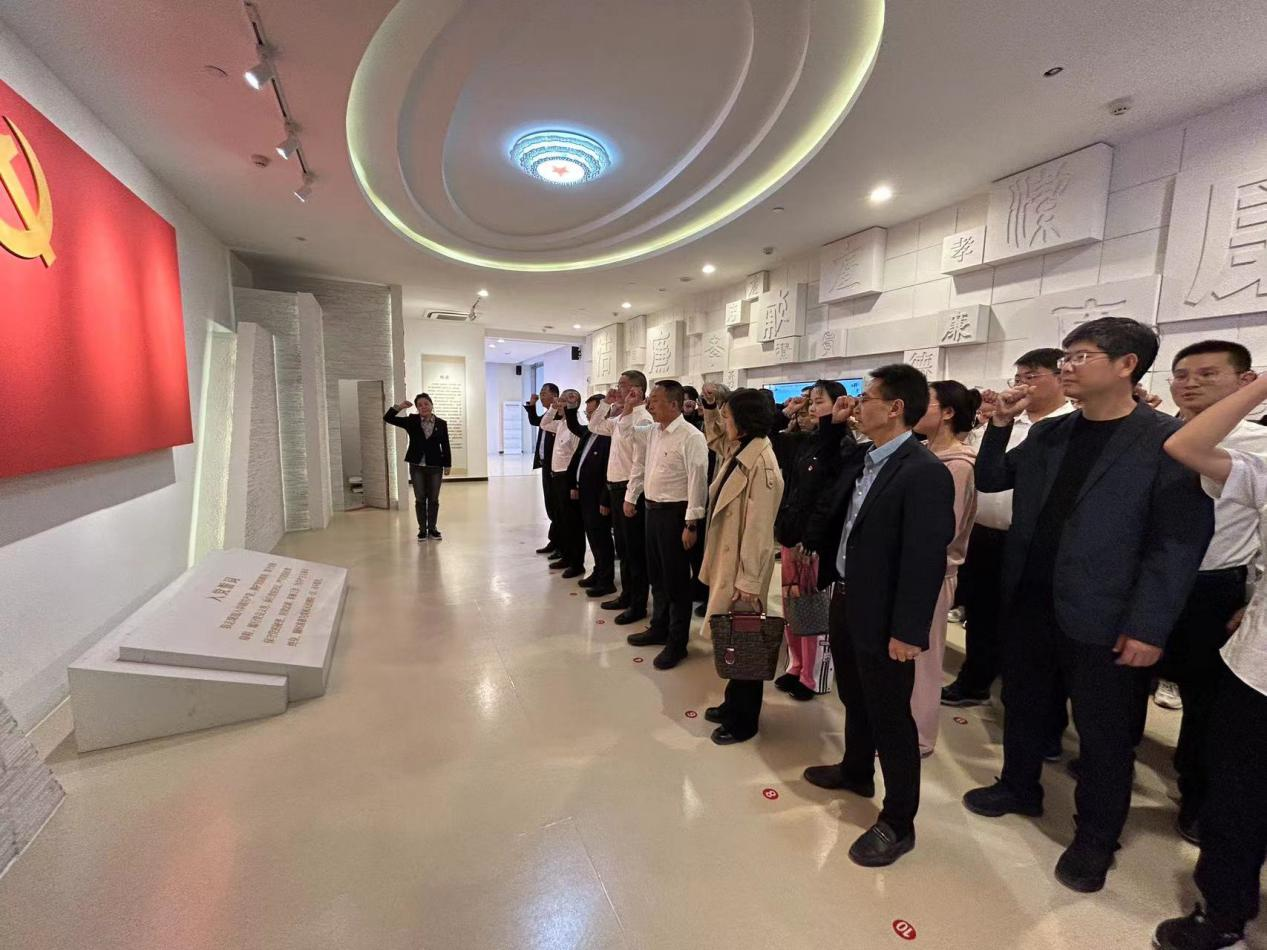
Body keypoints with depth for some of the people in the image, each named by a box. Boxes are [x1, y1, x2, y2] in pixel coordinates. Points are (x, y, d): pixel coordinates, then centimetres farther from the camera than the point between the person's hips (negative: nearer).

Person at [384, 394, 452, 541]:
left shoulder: (441, 424, -1)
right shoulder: (411, 421, 0)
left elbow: (445, 446, 3)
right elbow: (388, 418, -1)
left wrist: (448, 464, 2)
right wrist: (399, 407, -14)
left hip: (435, 466, 0)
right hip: (417, 466, 0)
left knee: (433, 499, 8)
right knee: (420, 499, 7)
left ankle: (432, 529, 20)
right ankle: (422, 530, 18)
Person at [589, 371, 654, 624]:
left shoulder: (643, 417, -15)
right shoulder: (620, 417, 13)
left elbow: (630, 435, -33)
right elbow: (594, 427, 22)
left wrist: (627, 410, -29)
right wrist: (606, 403, 13)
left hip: (631, 488, -9)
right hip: (616, 486, 9)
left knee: (635, 548, 1)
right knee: (622, 546, 17)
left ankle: (638, 604, 12)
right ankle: (627, 595, 31)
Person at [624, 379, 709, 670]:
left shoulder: (691, 437, -17)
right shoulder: (653, 432, 8)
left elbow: (697, 482, -19)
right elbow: (640, 466, 18)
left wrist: (692, 524, -20)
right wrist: (631, 497, 19)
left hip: (675, 513, -8)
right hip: (652, 509, 8)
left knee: (676, 579, 4)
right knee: (656, 575, 19)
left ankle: (677, 642, 20)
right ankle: (659, 627, 37)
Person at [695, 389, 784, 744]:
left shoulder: (760, 463, -22)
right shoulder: (735, 453, 6)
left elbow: (759, 527, -22)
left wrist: (747, 583, -20)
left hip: (743, 567, -8)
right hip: (726, 559, 9)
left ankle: (744, 720, 27)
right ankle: (733, 703, 39)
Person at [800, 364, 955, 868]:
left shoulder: (925, 473, -22)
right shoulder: (859, 457, 4)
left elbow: (925, 559, -23)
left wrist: (908, 631, -20)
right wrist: (833, 426, 7)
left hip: (882, 617, -8)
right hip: (845, 600, 8)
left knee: (890, 716, 9)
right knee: (854, 697, 26)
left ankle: (898, 822, 29)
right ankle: (855, 771, 50)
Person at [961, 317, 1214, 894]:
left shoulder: (1167, 440, -10)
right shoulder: (1047, 434, 6)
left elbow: (1181, 540, -13)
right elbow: (988, 480, 12)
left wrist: (1148, 626, -16)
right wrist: (1000, 426, -2)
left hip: (1101, 621, -5)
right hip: (1029, 606, 5)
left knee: (1104, 736, 13)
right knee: (1022, 707, 20)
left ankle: (1095, 838, 34)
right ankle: (1019, 788, 43)